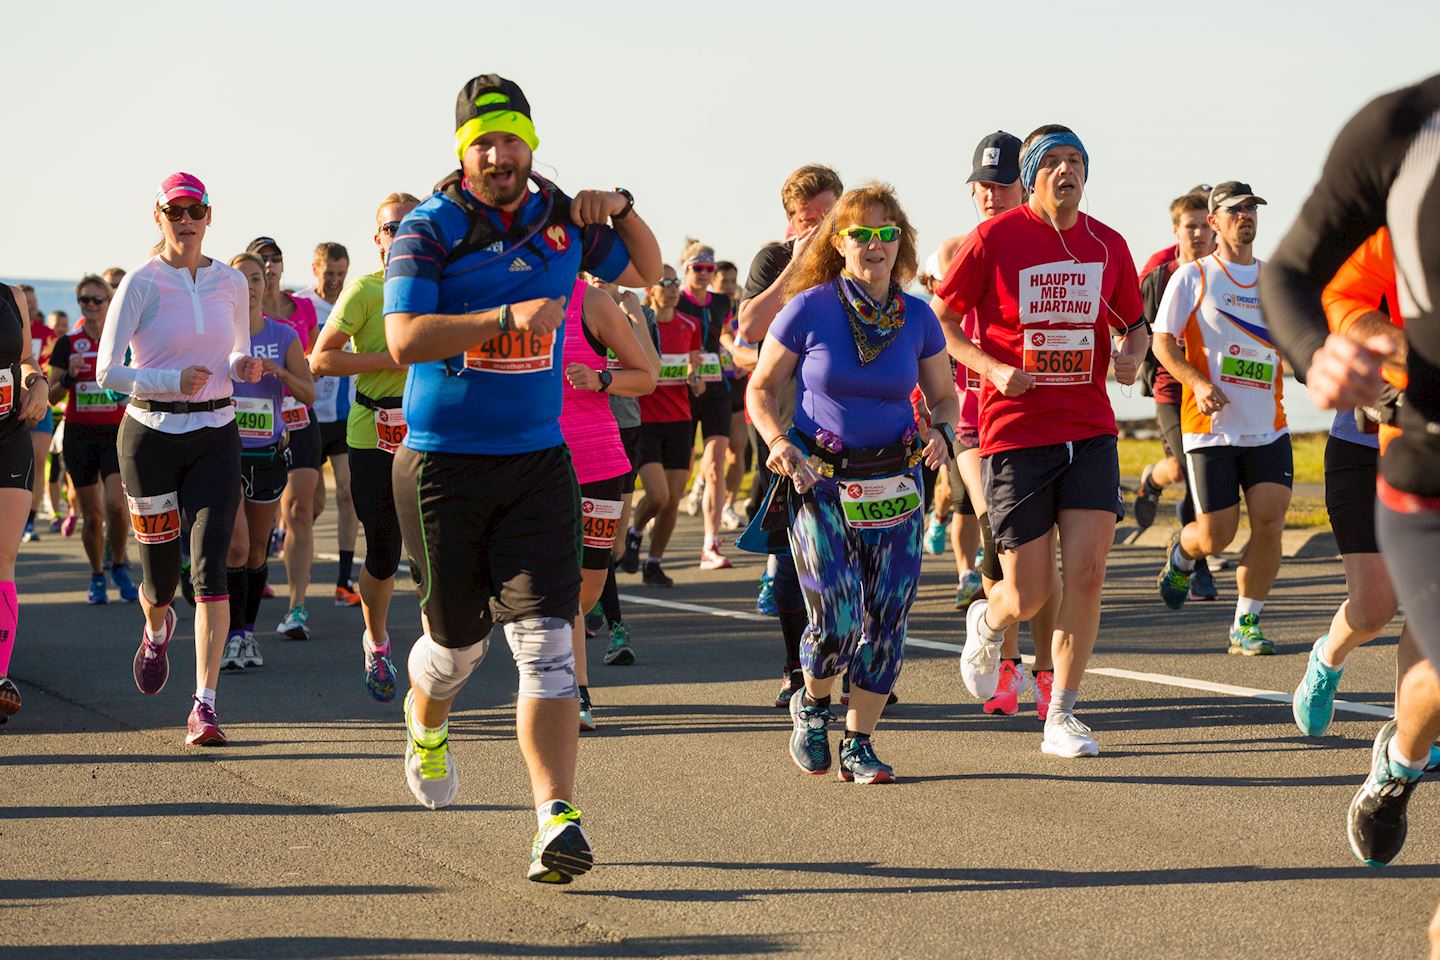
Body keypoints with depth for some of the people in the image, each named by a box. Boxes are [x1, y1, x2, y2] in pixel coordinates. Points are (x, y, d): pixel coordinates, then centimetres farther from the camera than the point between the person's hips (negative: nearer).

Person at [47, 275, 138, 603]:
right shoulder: (67, 344, 3)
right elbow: (52, 396, 3)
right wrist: (69, 377, -15)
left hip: (117, 432, -1)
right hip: (79, 433, 1)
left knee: (116, 505, -17)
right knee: (92, 514, 3)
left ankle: (119, 566, 5)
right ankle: (97, 576, 21)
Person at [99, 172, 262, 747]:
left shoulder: (232, 284, 6)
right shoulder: (141, 283, -6)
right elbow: (107, 371, -9)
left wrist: (244, 368, -3)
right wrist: (172, 381, -23)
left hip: (215, 435, 2)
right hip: (151, 435, -2)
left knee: (210, 565, -13)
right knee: (161, 574, 6)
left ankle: (205, 707, -14)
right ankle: (156, 630, 45)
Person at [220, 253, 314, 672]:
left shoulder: (284, 336, 4)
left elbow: (308, 394, 1)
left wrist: (280, 372, -16)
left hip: (268, 452, 2)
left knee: (257, 550, 9)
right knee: (235, 546, -15)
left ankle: (248, 633, 21)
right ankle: (233, 635, -10)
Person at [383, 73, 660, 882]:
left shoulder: (563, 220, 6)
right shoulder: (429, 230, -7)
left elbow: (646, 272, 23)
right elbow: (404, 338, -21)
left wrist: (621, 208, 2)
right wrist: (509, 317, -31)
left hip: (539, 461, 2)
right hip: (444, 464, -2)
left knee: (546, 640, -12)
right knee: (457, 641, 12)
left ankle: (558, 819, -17)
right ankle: (426, 724, 47)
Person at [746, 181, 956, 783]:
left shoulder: (917, 317, 3)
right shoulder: (809, 309, -6)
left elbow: (944, 395, 15)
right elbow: (761, 388, 2)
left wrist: (940, 430, -7)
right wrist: (777, 441, -16)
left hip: (894, 482, 3)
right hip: (818, 482, -3)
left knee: (886, 622, -1)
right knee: (837, 620, -13)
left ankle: (859, 744, 15)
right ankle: (811, 703, 19)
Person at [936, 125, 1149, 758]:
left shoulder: (1108, 246, 7)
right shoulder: (995, 238, -5)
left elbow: (1134, 322, 22)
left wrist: (1132, 354, -1)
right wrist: (993, 368, -14)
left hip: (1090, 431, 3)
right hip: (1015, 434, -3)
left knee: (1087, 573, -10)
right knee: (1028, 597, -1)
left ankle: (1062, 717, 5)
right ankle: (987, 623, 38)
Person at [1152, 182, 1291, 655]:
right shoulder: (1192, 276, 1)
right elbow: (1162, 341, 0)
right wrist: (1197, 382, -16)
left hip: (1269, 429, 3)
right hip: (1212, 427, -3)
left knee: (1270, 523, -10)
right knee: (1216, 536, -2)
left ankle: (1246, 625, 3)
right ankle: (1182, 551, 35)